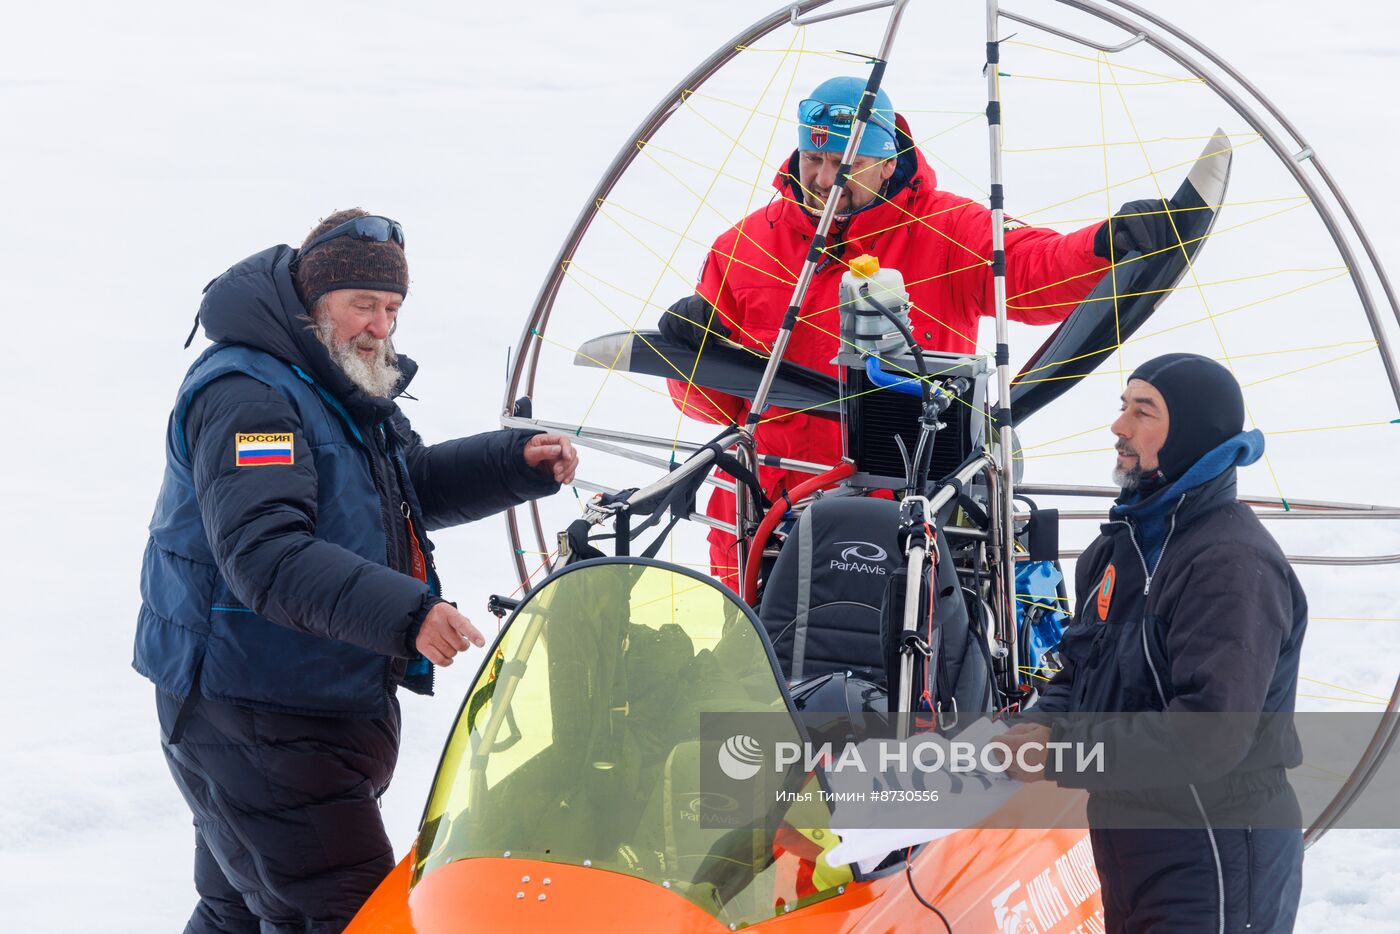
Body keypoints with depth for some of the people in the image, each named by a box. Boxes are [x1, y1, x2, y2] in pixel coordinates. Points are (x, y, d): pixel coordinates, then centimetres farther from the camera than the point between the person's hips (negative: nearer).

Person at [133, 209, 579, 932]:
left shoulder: (348, 393, 14)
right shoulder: (246, 396, -20)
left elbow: (413, 485, 28)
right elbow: (264, 554, -32)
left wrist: (519, 464, 11)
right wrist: (402, 613, -41)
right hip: (251, 722, -11)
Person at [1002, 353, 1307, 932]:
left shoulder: (1233, 561, -21)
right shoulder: (1119, 546, 10)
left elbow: (1210, 735, -29)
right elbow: (1080, 673, 19)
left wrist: (1060, 754, -23)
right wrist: (1041, 726, -5)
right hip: (1124, 853, 9)